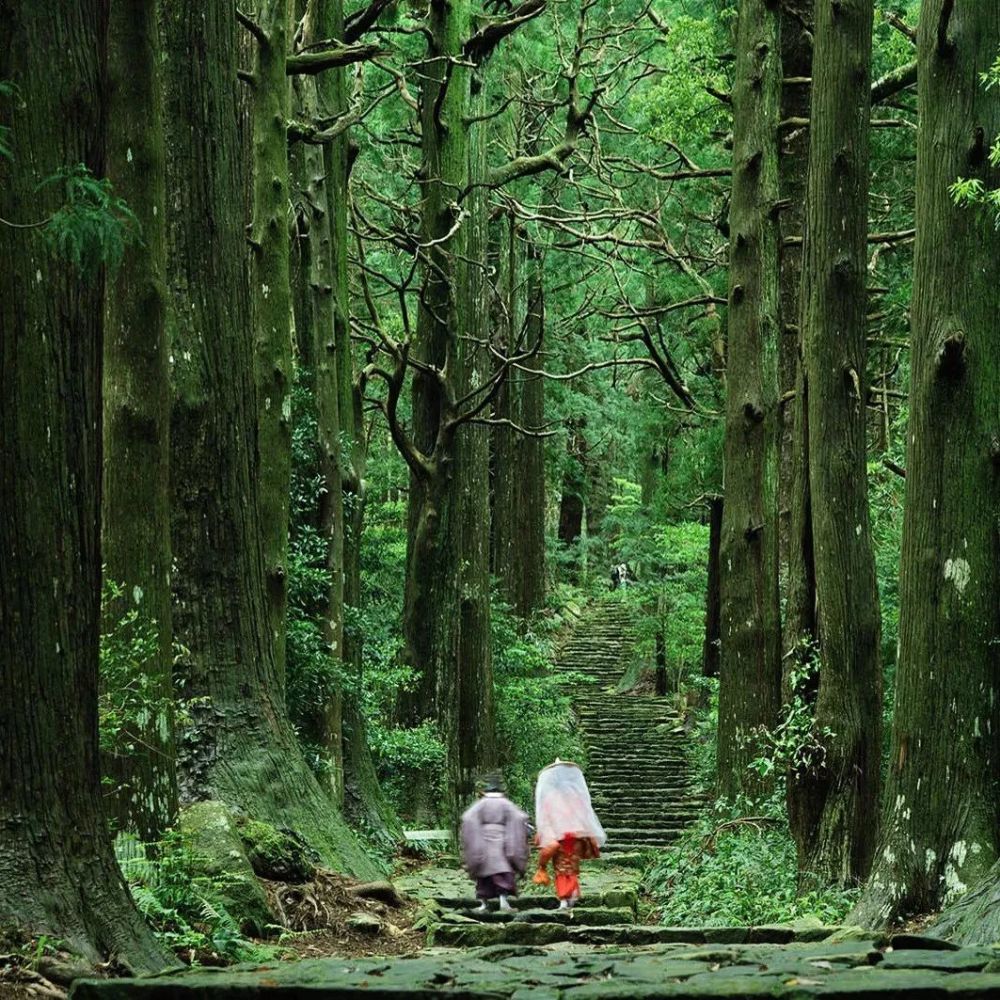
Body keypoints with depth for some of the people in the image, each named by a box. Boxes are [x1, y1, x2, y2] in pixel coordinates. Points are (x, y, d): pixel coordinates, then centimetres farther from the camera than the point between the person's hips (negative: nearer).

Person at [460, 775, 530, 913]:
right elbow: (520, 818, -7)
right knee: (503, 873, -2)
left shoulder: (481, 804, 5)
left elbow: (467, 819, -8)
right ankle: (503, 898, -21)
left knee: (484, 874, 10)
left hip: (483, 843, 1)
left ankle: (483, 903, 7)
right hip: (501, 843, -1)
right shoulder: (507, 804, 6)